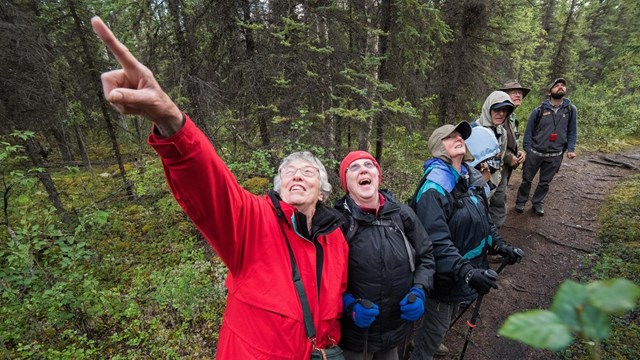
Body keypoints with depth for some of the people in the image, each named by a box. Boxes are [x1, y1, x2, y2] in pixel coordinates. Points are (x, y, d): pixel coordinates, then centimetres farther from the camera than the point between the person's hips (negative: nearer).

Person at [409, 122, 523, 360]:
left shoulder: (471, 177, 1)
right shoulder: (434, 187, -27)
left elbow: (483, 219, 12)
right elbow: (437, 242, -33)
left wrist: (499, 245, 1)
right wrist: (466, 272, -39)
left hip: (465, 271, 9)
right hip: (445, 276, -9)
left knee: (446, 319, 30)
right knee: (436, 324, 13)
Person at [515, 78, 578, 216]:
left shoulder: (571, 110, 0)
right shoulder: (539, 110, -5)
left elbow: (572, 131, 6)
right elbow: (529, 131, 0)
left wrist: (571, 149, -3)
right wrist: (527, 149, -6)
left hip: (555, 155, 1)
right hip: (535, 153, -1)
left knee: (545, 182, 13)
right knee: (527, 179, 10)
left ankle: (538, 203, 30)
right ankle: (521, 202, 26)